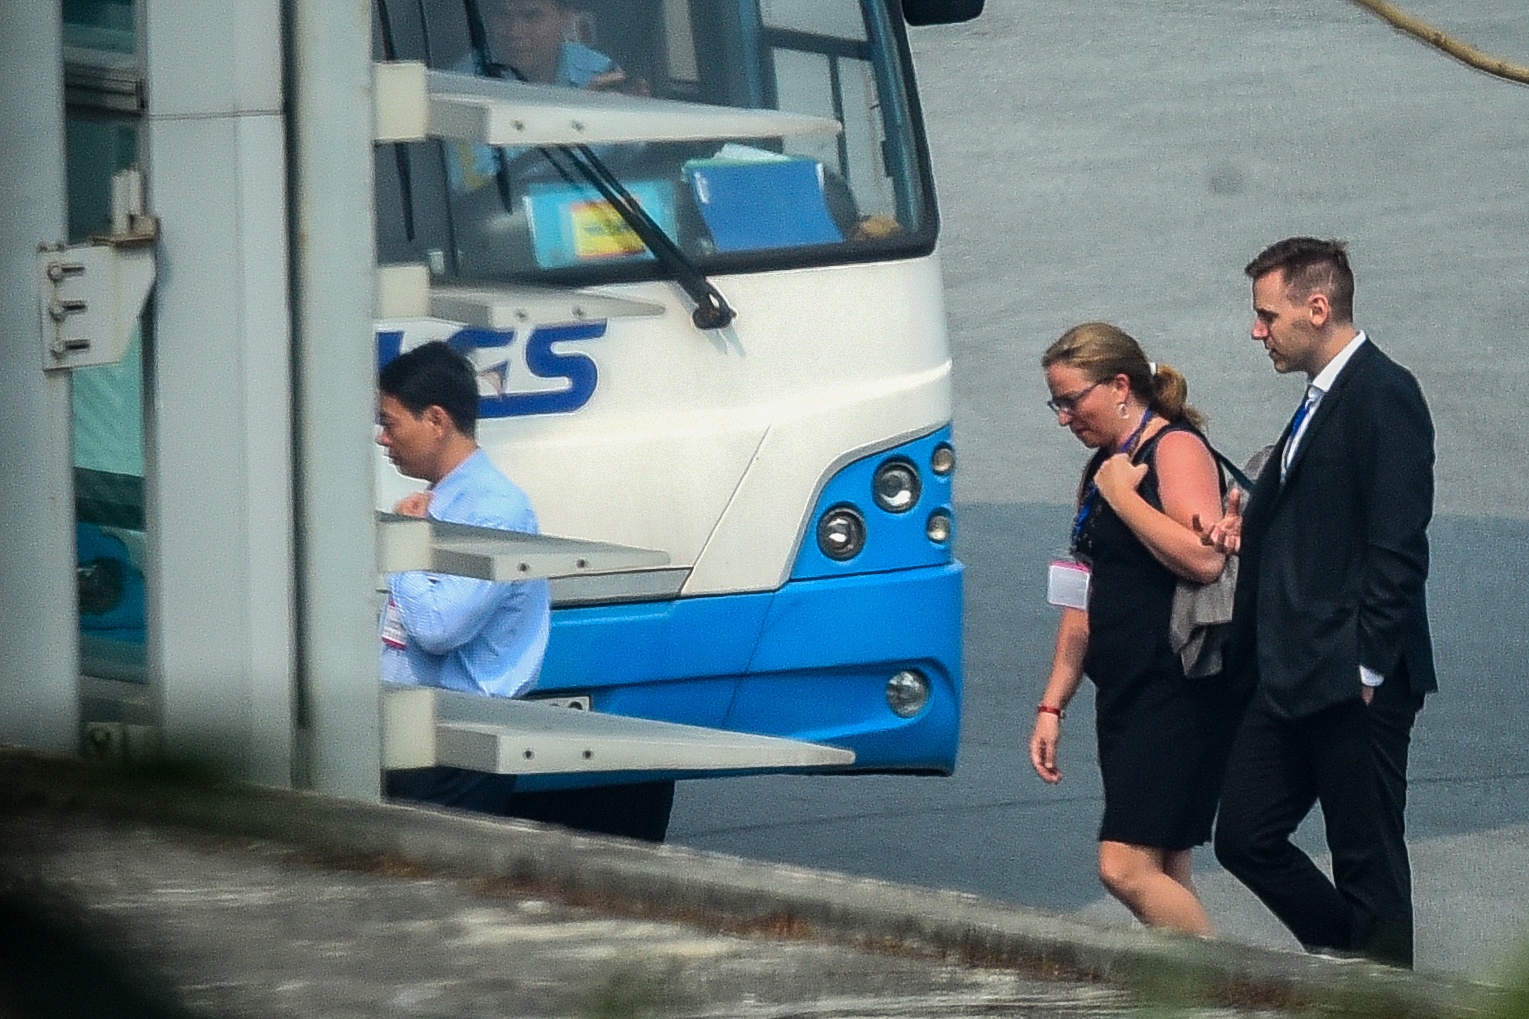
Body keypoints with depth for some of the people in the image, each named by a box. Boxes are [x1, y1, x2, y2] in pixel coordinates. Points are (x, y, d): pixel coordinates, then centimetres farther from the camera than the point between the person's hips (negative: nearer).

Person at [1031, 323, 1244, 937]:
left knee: (1127, 869, -17)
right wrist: (1051, 706, 20)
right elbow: (1085, 601, 24)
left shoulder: (1177, 448, -8)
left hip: (1181, 694, -9)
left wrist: (1120, 492, -14)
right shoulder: (1102, 467, 18)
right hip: (1125, 695, 9)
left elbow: (1204, 558, -25)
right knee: (1162, 879, 5)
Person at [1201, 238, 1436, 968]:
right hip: (1294, 678, 10)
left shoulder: (1383, 395, -12)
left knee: (1368, 861, -2)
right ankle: (1351, 962, 21)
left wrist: (1367, 667, -20)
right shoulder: (1320, 401, 18)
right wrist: (1247, 535, 8)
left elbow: (1397, 545, -18)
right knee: (1246, 838, 9)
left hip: (1354, 682, -10)